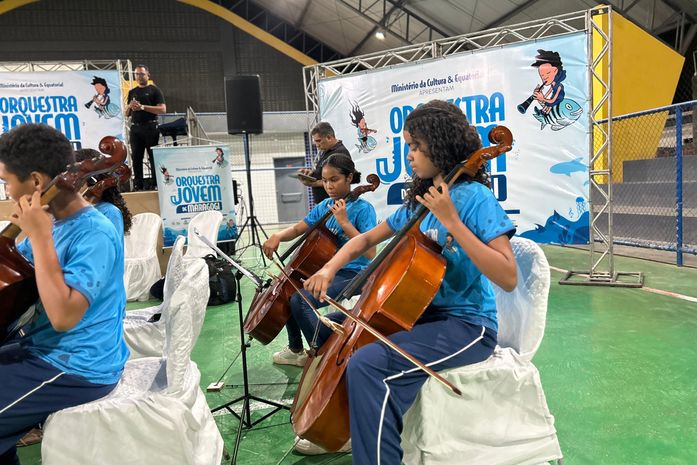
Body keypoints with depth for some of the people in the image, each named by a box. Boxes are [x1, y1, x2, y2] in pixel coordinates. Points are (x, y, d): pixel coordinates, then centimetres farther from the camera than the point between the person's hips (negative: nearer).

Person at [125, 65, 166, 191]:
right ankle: (138, 186, 9)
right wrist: (130, 106, -3)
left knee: (154, 157, -4)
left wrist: (143, 107, -14)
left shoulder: (154, 90, 4)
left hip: (150, 127, -5)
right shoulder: (132, 92, 18)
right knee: (136, 158, 4)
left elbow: (162, 109, -9)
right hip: (135, 128, 5)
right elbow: (127, 114, 20)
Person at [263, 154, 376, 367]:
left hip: (351, 273, -8)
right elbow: (298, 229, 10)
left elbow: (369, 254, -22)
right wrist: (278, 236, -12)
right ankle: (296, 349, 21)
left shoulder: (363, 208, -13)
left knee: (300, 300, -24)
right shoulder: (324, 206, 7)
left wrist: (345, 222, -26)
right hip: (326, 269, 8)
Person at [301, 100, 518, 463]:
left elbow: (508, 278, -25)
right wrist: (331, 268, 0)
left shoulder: (473, 197, -15)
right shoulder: (419, 200, 7)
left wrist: (451, 221, -28)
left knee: (367, 364, -28)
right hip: (423, 314, 9)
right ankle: (342, 427, 28)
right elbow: (367, 238, 16)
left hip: (466, 324, -9)